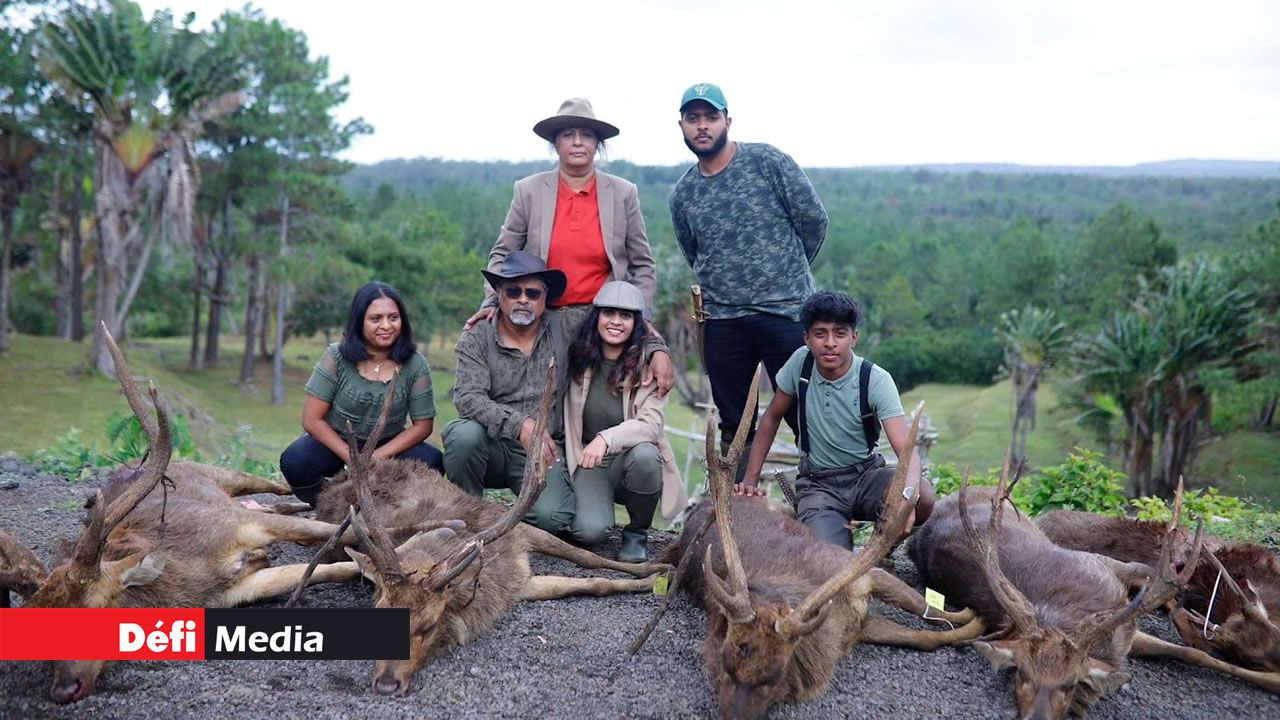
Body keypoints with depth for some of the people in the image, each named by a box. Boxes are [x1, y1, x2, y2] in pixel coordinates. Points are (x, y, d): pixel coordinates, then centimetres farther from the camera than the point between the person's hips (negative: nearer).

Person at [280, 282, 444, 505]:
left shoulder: (415, 365, -12)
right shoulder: (337, 357, -14)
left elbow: (422, 425, -8)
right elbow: (312, 420, -14)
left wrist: (375, 458, -20)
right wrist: (352, 459, -24)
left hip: (388, 448, 1)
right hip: (334, 443, -1)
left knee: (433, 462, -26)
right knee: (295, 462, -30)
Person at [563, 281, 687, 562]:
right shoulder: (579, 357, -1)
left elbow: (651, 423, -20)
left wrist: (607, 438, -37)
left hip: (630, 457, 0)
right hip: (587, 463, 0)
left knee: (644, 455, -36)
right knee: (590, 529, -27)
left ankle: (637, 533, -8)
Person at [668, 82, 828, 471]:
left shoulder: (767, 161, -4)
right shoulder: (683, 194, 9)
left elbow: (813, 220, 0)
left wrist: (785, 272, 9)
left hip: (785, 312, -4)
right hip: (722, 322, 4)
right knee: (734, 426, 11)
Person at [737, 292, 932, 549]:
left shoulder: (876, 380, -17)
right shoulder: (801, 362, -10)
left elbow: (906, 448, -28)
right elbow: (772, 417, 6)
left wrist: (908, 495, -50)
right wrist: (751, 479, 0)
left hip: (867, 474, 0)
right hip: (817, 483, 0)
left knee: (923, 496, -32)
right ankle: (842, 531, 7)